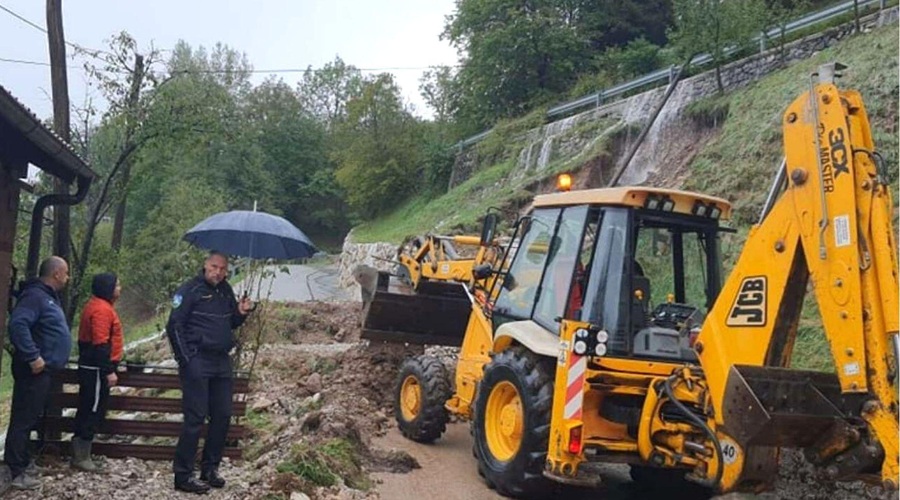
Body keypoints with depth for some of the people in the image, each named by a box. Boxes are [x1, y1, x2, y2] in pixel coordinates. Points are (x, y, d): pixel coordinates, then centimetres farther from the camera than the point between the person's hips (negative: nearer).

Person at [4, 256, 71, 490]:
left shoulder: (48, 296, 16)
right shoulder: (35, 295, -17)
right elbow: (17, 324, -29)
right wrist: (33, 357, -28)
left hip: (43, 369, 10)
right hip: (34, 370, -10)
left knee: (30, 418, 17)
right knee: (23, 419, -5)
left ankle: (22, 462, 27)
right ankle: (17, 472, -1)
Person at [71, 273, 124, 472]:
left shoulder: (98, 306, 15)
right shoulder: (102, 309, -18)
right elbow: (100, 344, -23)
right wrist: (109, 370, -22)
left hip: (92, 367, 11)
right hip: (97, 369, -11)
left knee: (88, 410, 15)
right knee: (93, 411, -4)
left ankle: (80, 453, 21)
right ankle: (81, 456, 2)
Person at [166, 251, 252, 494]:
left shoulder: (226, 291, 12)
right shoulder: (190, 290, -8)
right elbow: (174, 326, -10)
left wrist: (241, 313, -1)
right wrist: (185, 360, -13)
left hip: (222, 362, 7)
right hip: (197, 362, -7)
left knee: (223, 416, 9)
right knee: (195, 418, -6)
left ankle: (210, 469, 22)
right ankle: (183, 476, 2)